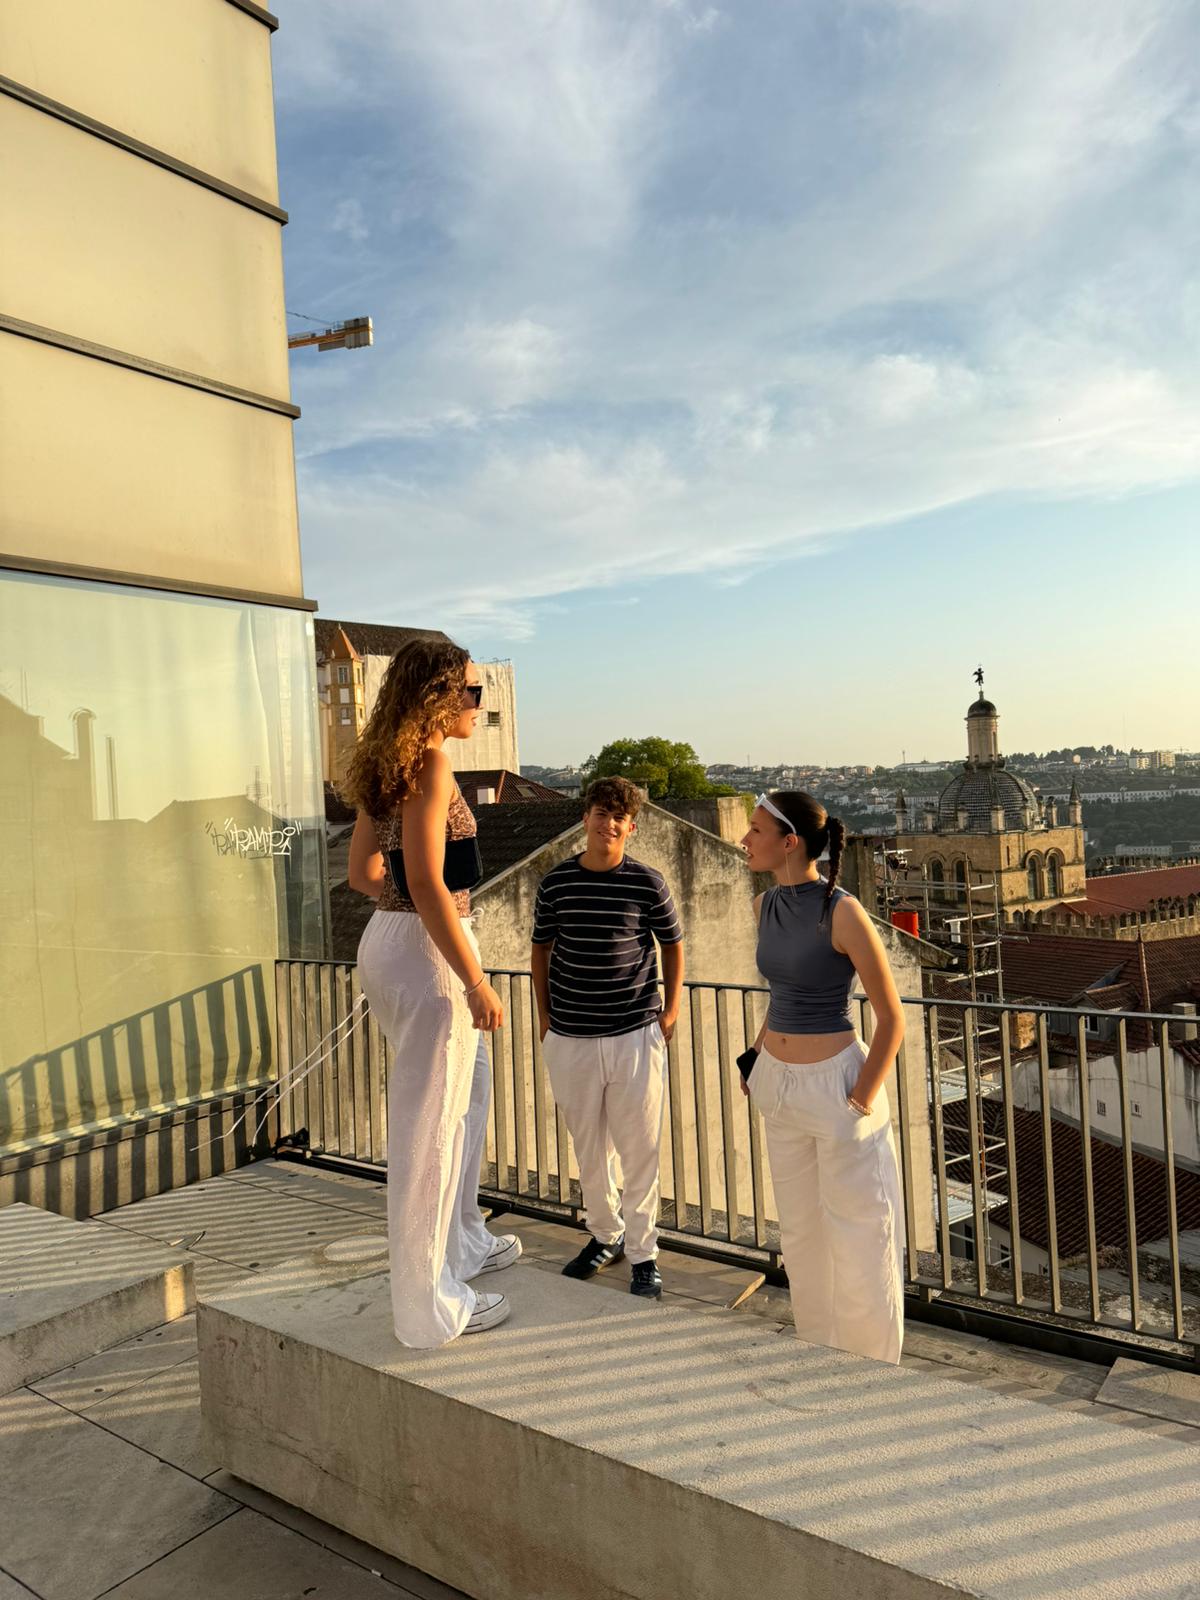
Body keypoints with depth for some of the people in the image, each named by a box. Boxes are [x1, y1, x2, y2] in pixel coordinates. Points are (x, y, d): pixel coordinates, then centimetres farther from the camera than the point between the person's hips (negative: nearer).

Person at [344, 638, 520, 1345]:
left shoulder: (386, 764, 11)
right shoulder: (430, 762, -17)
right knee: (430, 1126, 2)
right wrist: (476, 981, -19)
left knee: (470, 1087, 25)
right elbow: (427, 884, -23)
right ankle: (432, 1307, 18)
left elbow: (364, 872, 15)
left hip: (388, 939, 10)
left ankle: (462, 1242, 43)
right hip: (428, 951, -10)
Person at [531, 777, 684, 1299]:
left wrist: (671, 1011, 1)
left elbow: (673, 945, 6)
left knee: (640, 1150, 5)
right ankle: (605, 1235, 36)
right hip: (570, 1039, 2)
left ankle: (642, 1253, 22)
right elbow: (541, 949, 10)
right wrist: (544, 1015, 8)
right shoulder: (556, 882, -1)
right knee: (589, 1148, 15)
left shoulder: (648, 883, -6)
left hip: (636, 1035, -2)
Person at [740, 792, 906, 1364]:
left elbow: (891, 1019, -14)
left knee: (857, 1235, 8)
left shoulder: (842, 912, -20)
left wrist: (860, 1102, -13)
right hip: (778, 1083, 7)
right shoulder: (765, 906, 2)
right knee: (799, 1232, 19)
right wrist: (757, 1057, 13)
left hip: (834, 1081, -7)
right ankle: (817, 1353, 38)